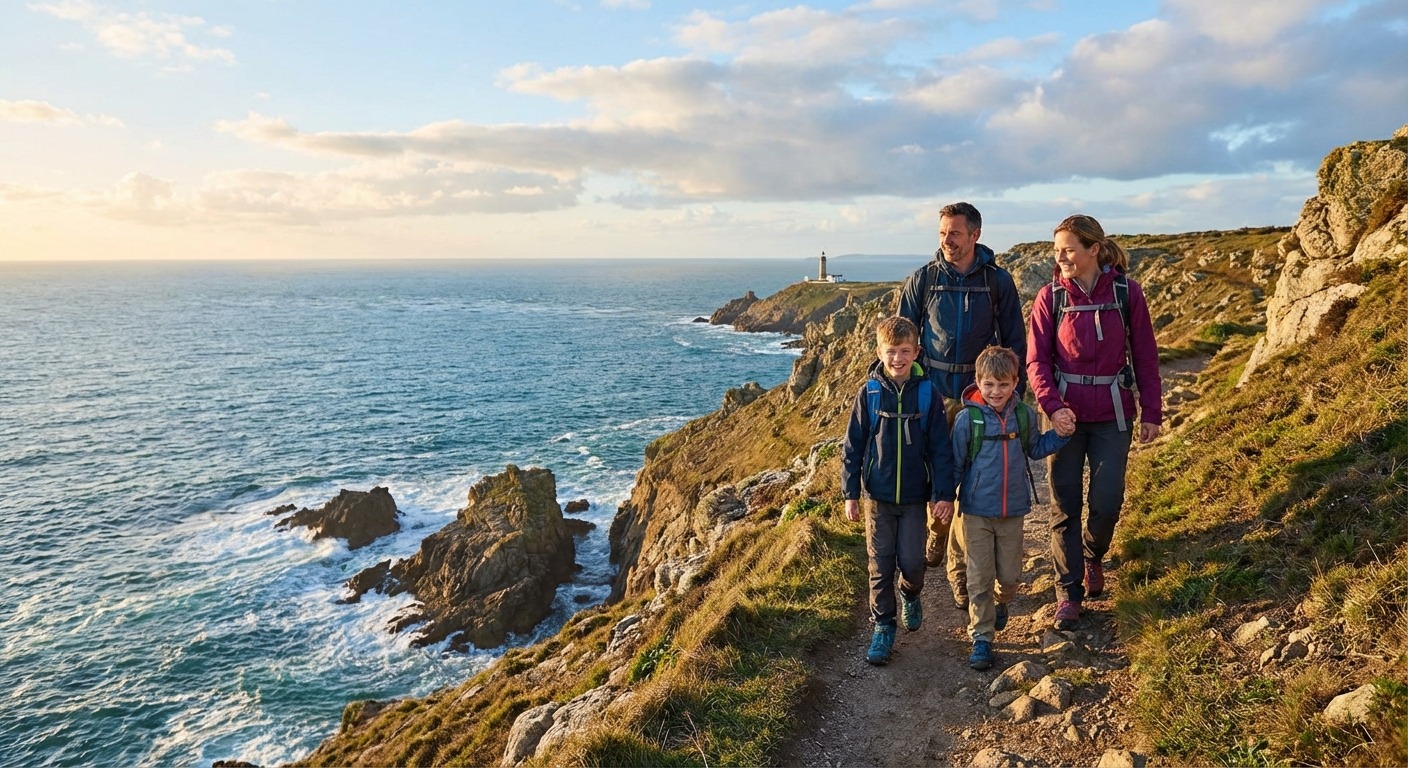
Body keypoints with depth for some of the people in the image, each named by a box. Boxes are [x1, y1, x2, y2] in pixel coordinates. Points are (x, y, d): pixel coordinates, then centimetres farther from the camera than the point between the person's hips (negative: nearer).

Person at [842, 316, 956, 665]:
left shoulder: (927, 393, -5)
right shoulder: (870, 393, -5)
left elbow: (940, 448, -2)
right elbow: (853, 446, -1)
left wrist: (943, 492, -6)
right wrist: (850, 494, -2)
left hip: (914, 495, 0)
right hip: (879, 495, 0)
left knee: (912, 561, 1)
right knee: (880, 564, 6)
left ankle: (910, 595, 35)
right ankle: (882, 626, 21)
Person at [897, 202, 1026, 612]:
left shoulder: (998, 281, -1)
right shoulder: (924, 278, 1)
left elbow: (1015, 342, 5)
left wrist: (1012, 396, 0)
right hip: (933, 393, 1)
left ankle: (960, 567, 12)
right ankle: (936, 531, 39)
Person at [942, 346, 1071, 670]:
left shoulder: (1024, 414, -2)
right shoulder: (968, 418, -12)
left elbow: (1034, 449, 15)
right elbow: (954, 462, -5)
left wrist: (1060, 435, 0)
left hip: (1013, 510, 3)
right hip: (976, 511, -3)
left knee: (1010, 576, 13)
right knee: (979, 579, 3)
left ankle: (999, 603, 46)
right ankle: (981, 637, 16)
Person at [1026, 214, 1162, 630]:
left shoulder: (1127, 293, -4)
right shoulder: (1050, 297, -4)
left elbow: (1145, 356, 2)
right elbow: (1037, 361, -6)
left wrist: (1152, 412, 2)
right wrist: (1052, 406, -21)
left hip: (1113, 415, 0)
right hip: (1065, 414, 0)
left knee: (1107, 503, -1)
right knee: (1065, 506, 3)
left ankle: (1092, 556, 33)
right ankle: (1068, 593, 16)